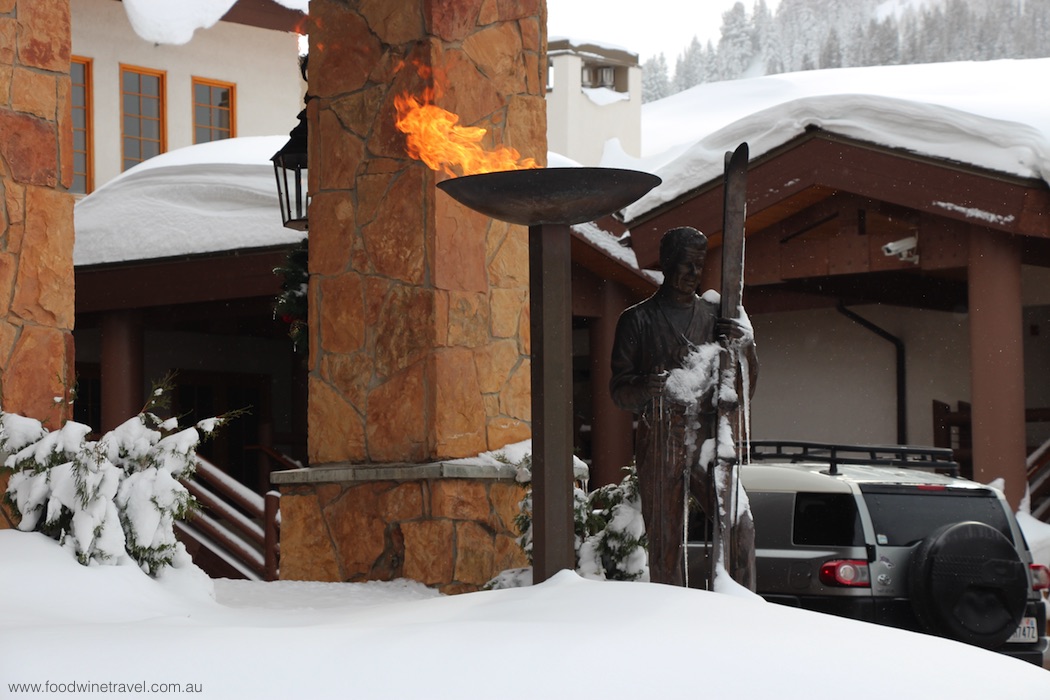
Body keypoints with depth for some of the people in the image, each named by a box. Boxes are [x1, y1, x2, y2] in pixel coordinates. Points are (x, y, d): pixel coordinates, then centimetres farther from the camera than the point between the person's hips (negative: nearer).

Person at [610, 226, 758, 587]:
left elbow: (745, 385, 17)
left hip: (708, 437, 2)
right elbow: (620, 390, 4)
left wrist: (746, 346, -3)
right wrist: (646, 387, -19)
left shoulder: (714, 315, 17)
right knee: (665, 543, -6)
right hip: (660, 439, -2)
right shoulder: (638, 320, 9)